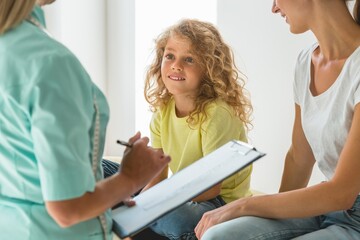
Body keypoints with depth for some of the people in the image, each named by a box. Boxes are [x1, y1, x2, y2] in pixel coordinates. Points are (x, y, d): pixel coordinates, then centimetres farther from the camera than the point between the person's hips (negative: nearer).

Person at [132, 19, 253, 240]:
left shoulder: (218, 114, -20)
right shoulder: (162, 111, 2)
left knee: (180, 221, -38)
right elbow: (158, 176, 2)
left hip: (222, 203, -7)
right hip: (183, 198, 7)